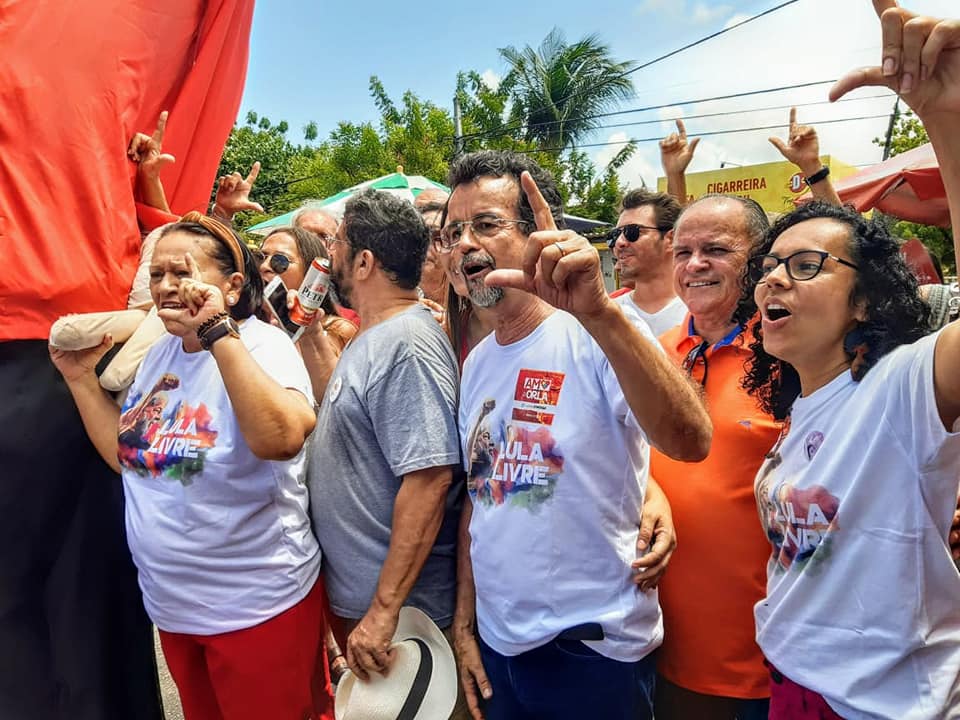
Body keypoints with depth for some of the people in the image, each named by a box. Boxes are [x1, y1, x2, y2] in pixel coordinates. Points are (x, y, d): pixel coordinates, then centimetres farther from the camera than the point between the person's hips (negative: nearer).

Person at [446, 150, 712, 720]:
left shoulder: (596, 338, -17)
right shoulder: (478, 360, 4)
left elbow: (691, 441, -34)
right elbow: (479, 497, 9)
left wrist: (599, 312, -45)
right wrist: (464, 620, 9)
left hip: (594, 648, -5)